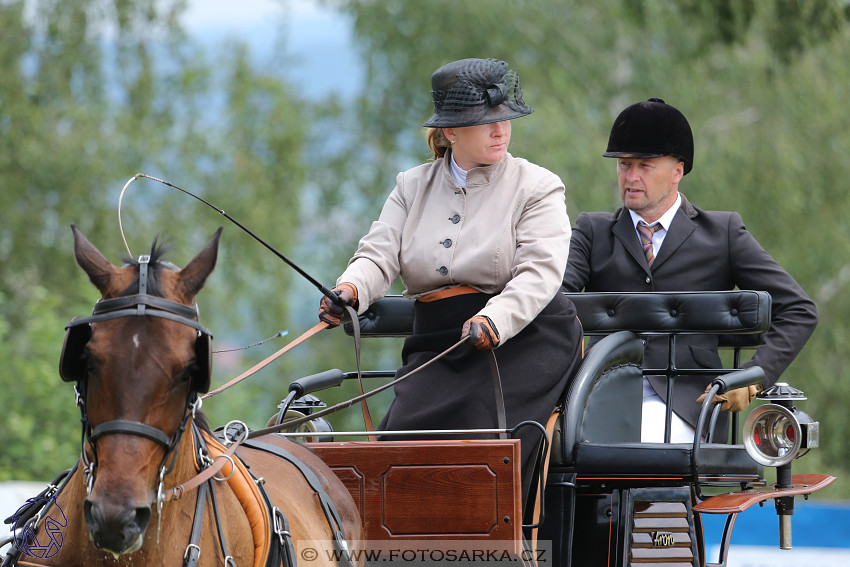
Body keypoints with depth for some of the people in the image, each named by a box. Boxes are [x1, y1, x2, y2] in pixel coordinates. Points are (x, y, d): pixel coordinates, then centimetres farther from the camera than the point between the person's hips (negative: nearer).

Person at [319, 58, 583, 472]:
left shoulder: (538, 187, 4)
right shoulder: (412, 186, 17)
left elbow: (540, 271, -9)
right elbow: (380, 255, 5)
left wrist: (495, 320, -29)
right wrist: (350, 290, -20)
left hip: (522, 340, -4)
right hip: (437, 343, 4)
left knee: (475, 432, -26)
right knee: (406, 433, -19)